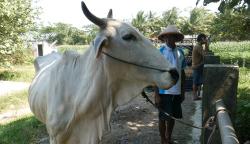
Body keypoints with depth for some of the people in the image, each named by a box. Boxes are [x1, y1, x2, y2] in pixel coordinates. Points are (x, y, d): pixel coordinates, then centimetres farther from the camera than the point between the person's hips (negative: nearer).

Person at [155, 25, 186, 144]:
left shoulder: (180, 52, 4)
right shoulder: (160, 52, -10)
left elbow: (182, 73, 11)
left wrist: (183, 91, 10)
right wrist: (156, 94, -13)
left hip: (177, 92, 5)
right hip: (164, 92, -5)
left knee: (173, 117, 16)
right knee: (163, 118, 8)